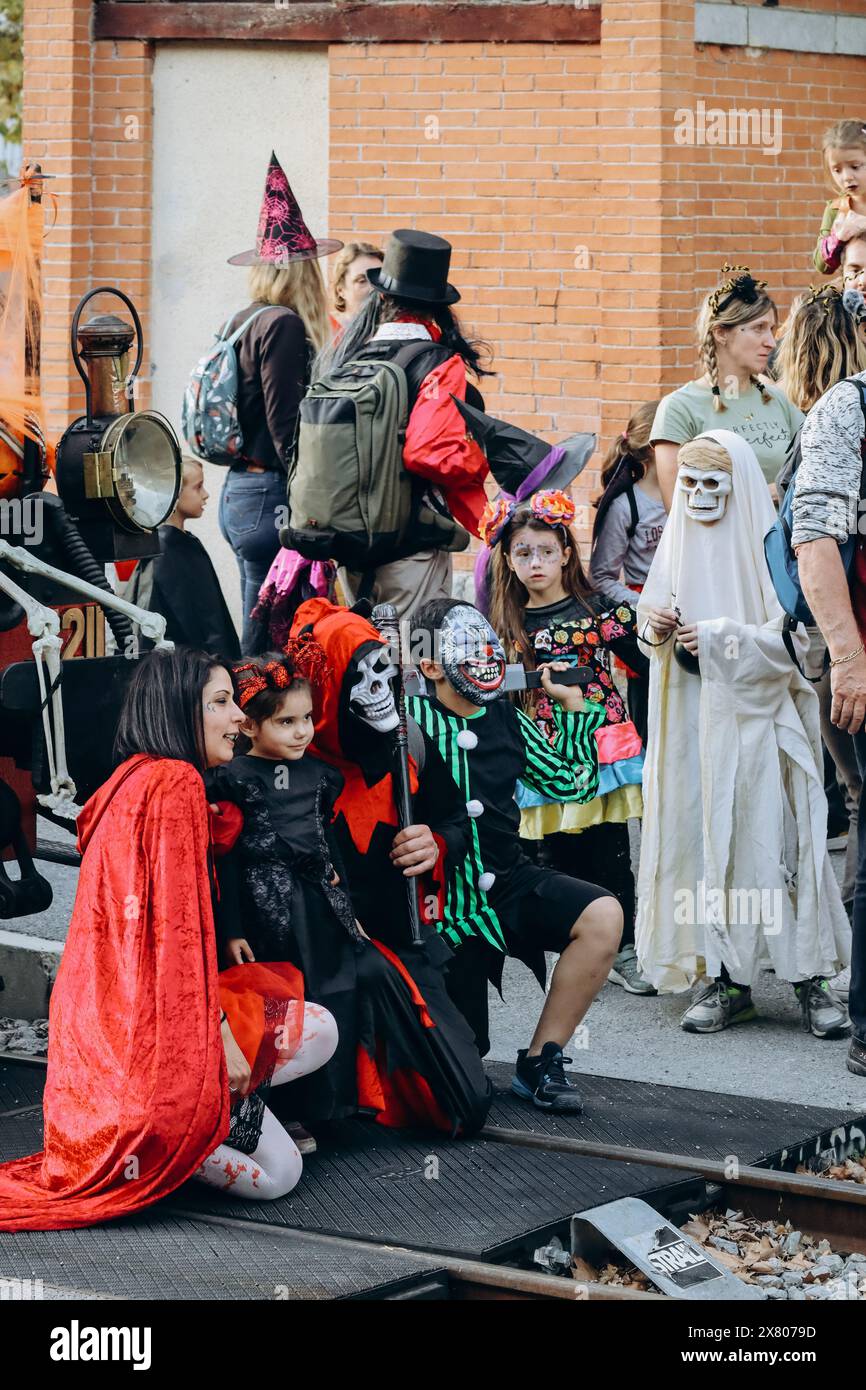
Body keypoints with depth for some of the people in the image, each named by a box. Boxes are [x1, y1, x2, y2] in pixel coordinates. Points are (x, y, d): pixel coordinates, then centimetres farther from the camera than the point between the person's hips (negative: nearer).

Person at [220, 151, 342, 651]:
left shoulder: (239, 323, 12)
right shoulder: (284, 327, -13)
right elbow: (286, 427, -17)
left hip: (237, 492, 9)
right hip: (273, 497, -9)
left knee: (258, 630, 13)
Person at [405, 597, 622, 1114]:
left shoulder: (508, 720, 8)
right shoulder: (412, 718, -9)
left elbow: (574, 784, 16)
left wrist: (573, 707, 13)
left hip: (510, 880, 5)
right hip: (447, 894, -5)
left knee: (603, 915, -25)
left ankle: (541, 1060, -12)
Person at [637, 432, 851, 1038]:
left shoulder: (768, 548, -6)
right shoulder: (678, 545, 10)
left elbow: (793, 640, -10)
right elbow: (653, 611, 18)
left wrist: (718, 638, -18)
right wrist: (655, 625, -4)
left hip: (756, 717, -4)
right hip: (694, 721, 4)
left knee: (774, 839, -7)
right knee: (706, 840, 1)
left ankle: (812, 978, -1)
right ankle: (729, 980, 5)